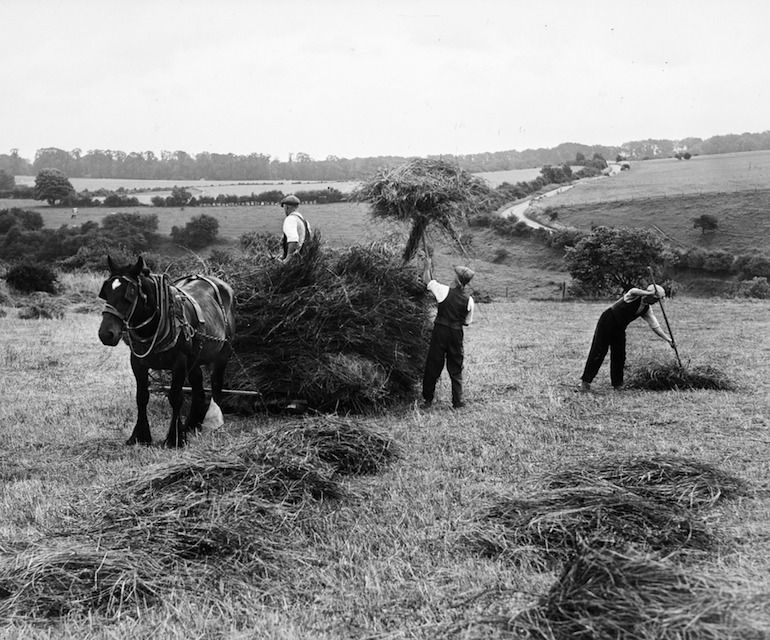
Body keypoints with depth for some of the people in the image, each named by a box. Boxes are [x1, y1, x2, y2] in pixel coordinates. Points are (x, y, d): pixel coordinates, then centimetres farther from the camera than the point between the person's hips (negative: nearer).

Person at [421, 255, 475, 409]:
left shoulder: (445, 291, -12)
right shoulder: (469, 300, -3)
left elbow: (427, 280, 2)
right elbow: (467, 322, 7)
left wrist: (428, 266, 18)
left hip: (440, 331, -2)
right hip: (456, 333, 2)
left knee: (433, 365, 7)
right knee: (456, 368, 13)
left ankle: (427, 399, 13)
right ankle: (457, 401, 14)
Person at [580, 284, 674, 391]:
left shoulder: (647, 309, 4)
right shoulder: (634, 296, -17)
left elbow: (655, 325, 7)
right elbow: (633, 292, -44)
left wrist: (667, 339, 2)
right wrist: (650, 293, -40)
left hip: (619, 329, 8)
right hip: (607, 321, -7)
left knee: (619, 355, 4)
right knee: (598, 351, -9)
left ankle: (617, 384, 16)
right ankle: (585, 381, -7)